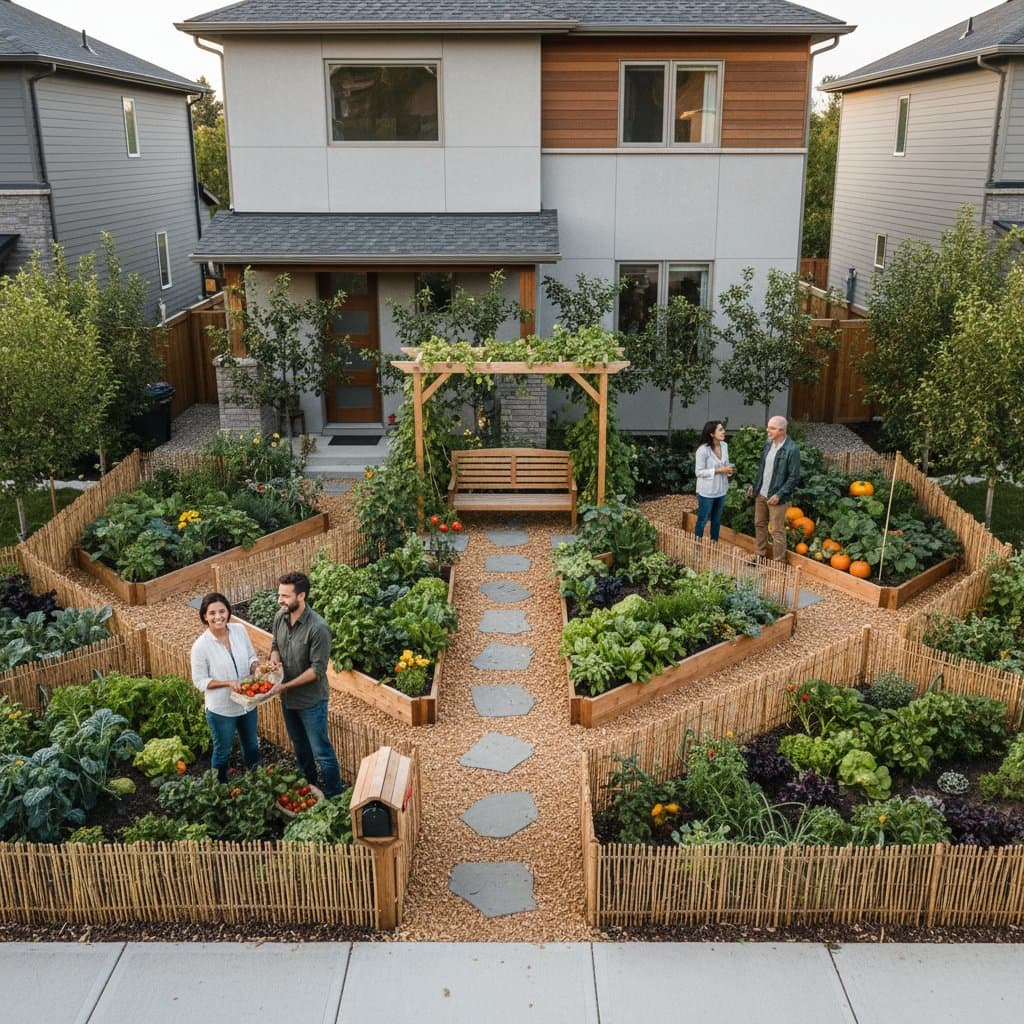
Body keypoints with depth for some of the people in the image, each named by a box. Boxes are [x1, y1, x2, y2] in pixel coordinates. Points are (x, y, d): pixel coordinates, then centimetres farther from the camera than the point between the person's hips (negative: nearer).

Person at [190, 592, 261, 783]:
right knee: (223, 753, 17)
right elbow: (200, 681, -15)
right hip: (221, 709, -5)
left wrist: (255, 666, -18)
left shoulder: (239, 630, -10)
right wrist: (228, 683, -26)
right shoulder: (201, 645, -22)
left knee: (252, 747, 24)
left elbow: (252, 656, 4)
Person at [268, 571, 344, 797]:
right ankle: (309, 786, 48)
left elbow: (317, 670, -24)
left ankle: (334, 795, 24)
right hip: (287, 698, 7)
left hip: (311, 701, -7)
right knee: (300, 746, 26)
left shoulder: (318, 628, -28)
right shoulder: (280, 617, -7)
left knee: (321, 751, 6)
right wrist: (274, 658, -13)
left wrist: (285, 685, -24)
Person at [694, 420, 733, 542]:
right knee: (702, 519, 7)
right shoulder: (703, 450, -21)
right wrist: (719, 470, -23)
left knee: (717, 520, 18)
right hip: (706, 492, -6)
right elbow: (699, 472, -18)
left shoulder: (724, 446, -1)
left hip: (721, 490, 6)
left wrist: (728, 470, -9)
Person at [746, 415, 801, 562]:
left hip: (776, 497, -7)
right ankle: (761, 556, 31)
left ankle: (779, 564, 11)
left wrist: (779, 495, -20)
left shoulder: (791, 449, -18)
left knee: (777, 531, 1)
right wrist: (754, 486, 11)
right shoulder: (767, 444, 3)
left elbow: (794, 477, -16)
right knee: (759, 524, 16)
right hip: (761, 494, 7)